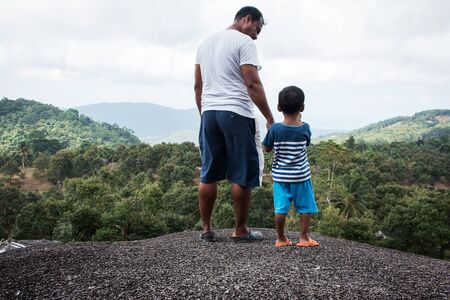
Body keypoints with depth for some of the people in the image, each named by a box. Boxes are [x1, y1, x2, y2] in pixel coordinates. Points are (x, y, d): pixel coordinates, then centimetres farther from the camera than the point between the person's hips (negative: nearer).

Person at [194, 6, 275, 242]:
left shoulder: (205, 43, 18)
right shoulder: (243, 41, -5)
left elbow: (198, 86, 17)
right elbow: (252, 84, -14)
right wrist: (270, 119, -10)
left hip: (209, 113, 7)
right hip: (236, 114, -7)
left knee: (208, 175, 10)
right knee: (242, 176, 2)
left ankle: (206, 229, 16)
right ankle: (240, 231, 9)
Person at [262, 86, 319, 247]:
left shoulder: (275, 129, -12)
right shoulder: (305, 128, -10)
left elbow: (267, 149, 1)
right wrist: (299, 120, 14)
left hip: (280, 175, 1)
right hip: (301, 175, -1)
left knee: (280, 208, 7)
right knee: (305, 207, 11)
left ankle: (281, 238, 16)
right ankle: (304, 238, 15)